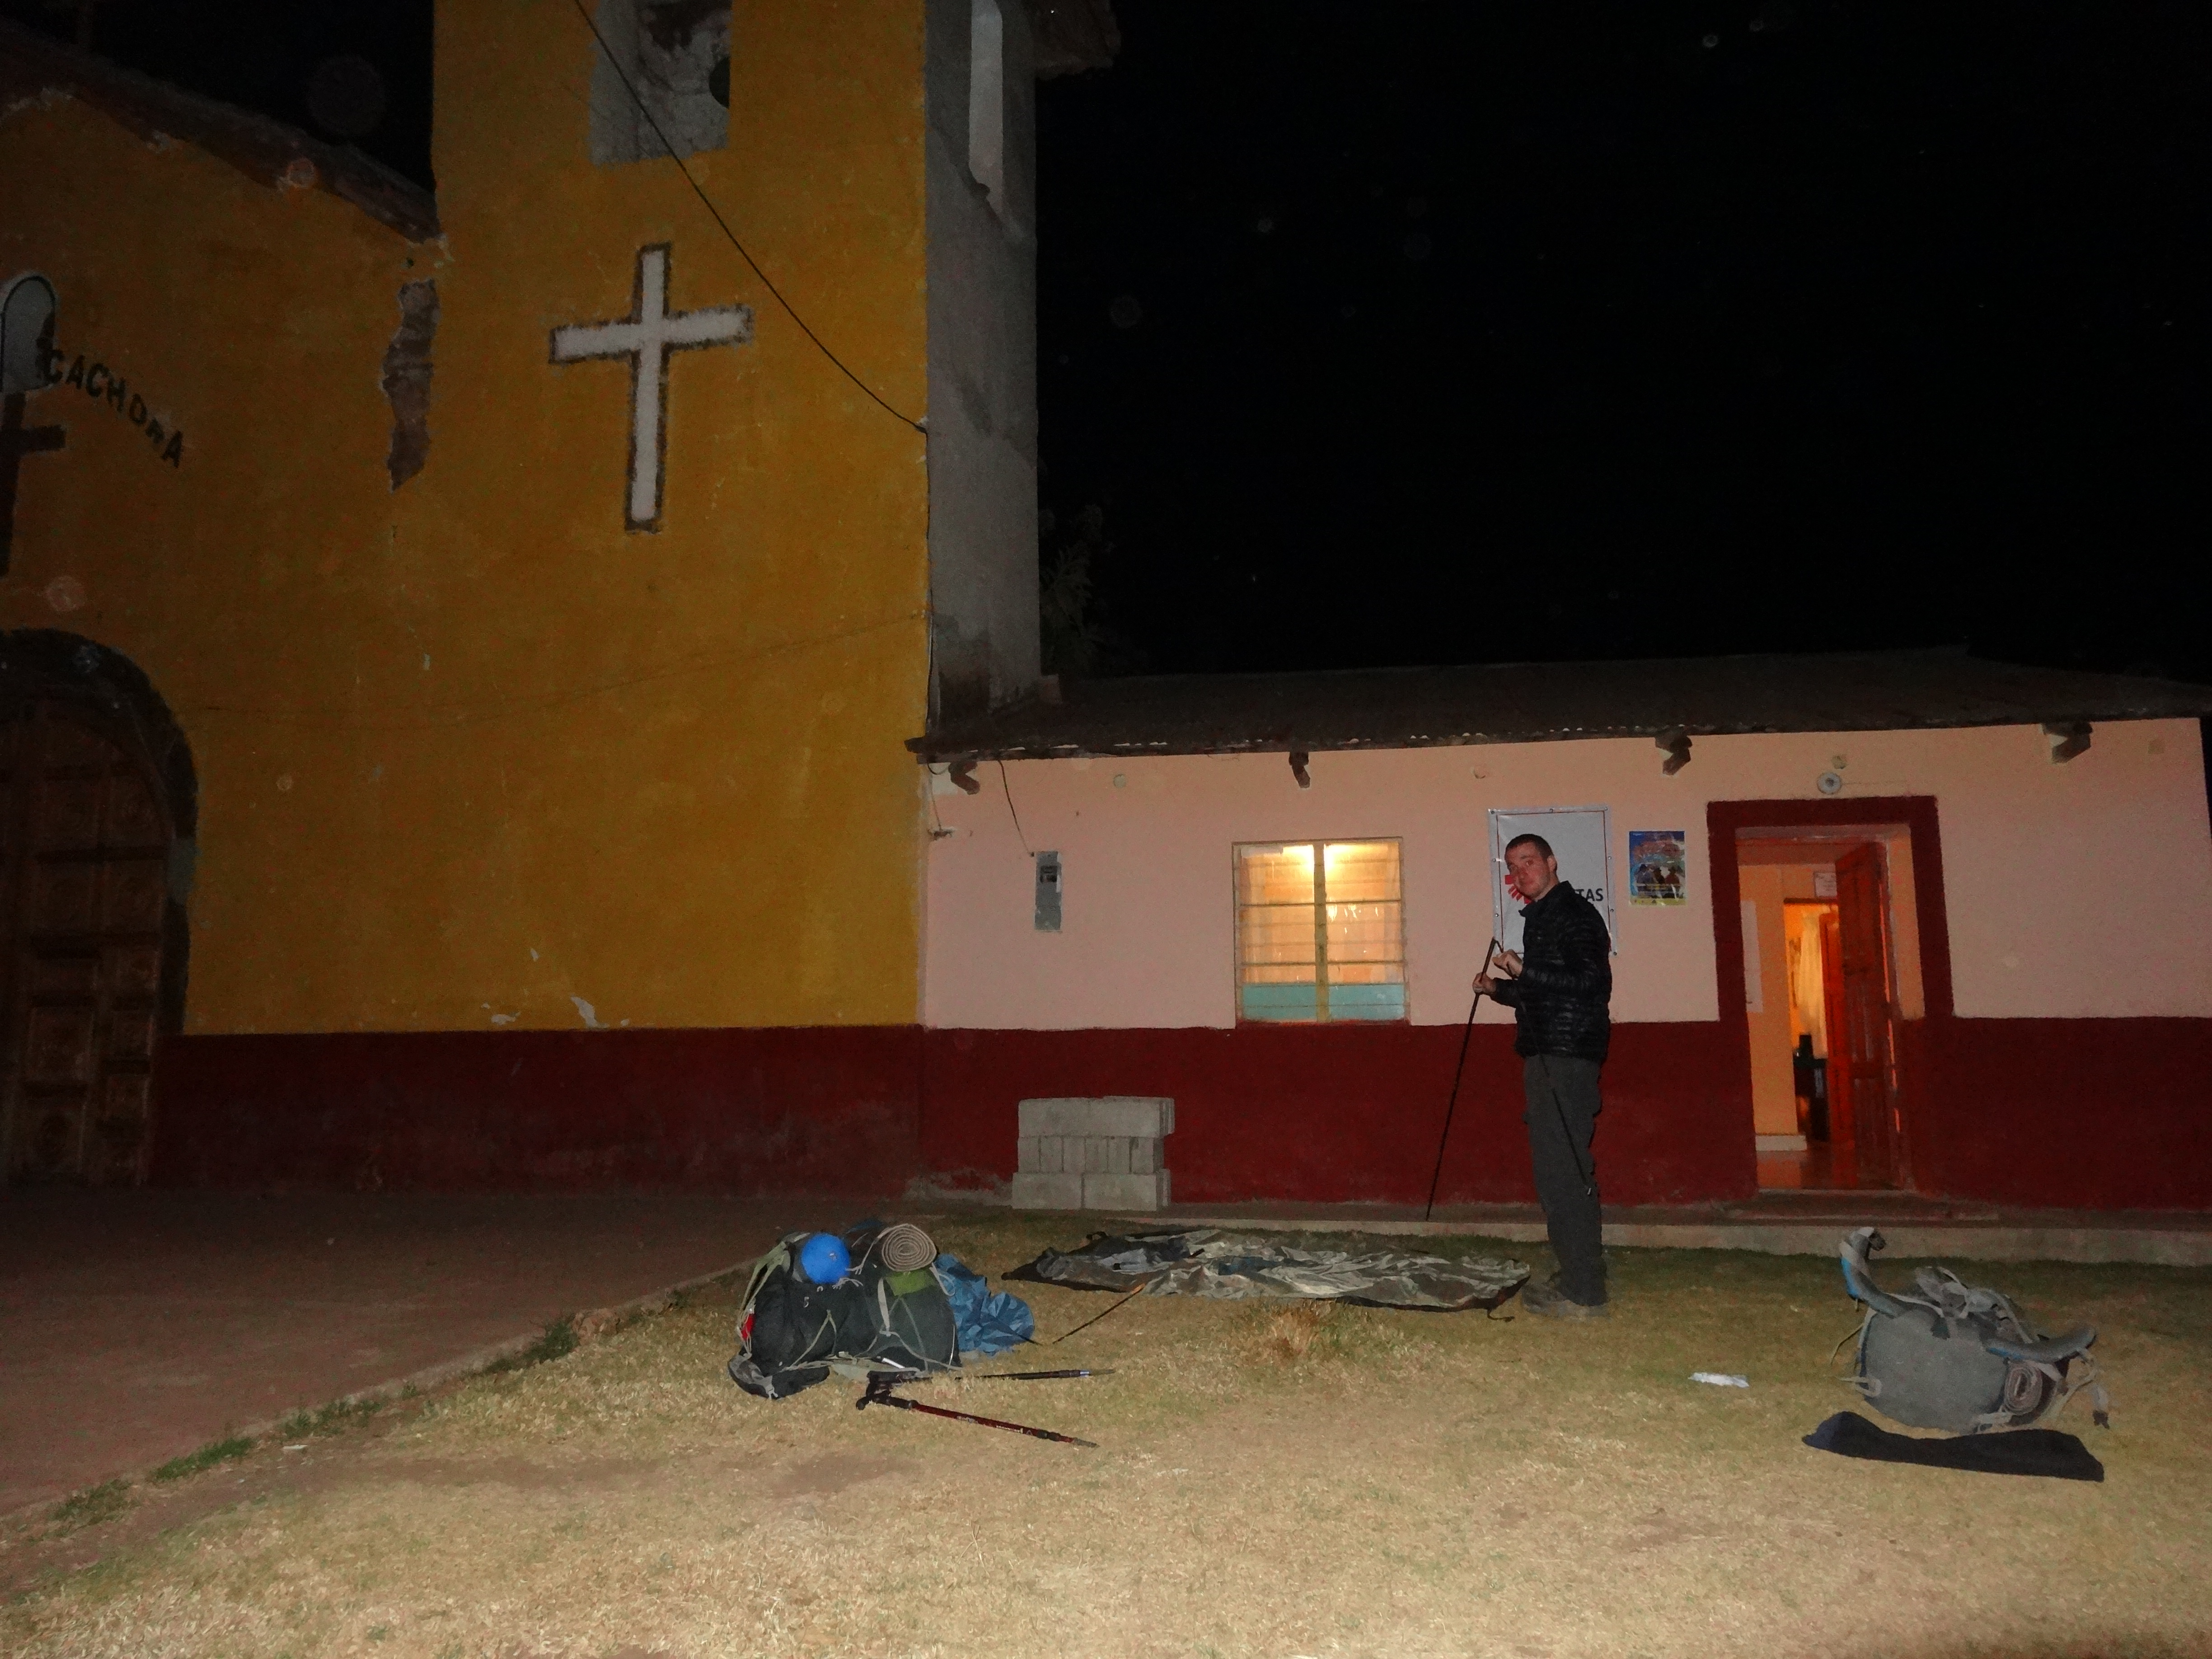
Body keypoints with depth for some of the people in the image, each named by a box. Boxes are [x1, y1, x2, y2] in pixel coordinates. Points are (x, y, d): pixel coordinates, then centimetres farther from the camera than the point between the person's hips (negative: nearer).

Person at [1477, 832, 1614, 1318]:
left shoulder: (1575, 913, -8)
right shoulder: (1540, 918, 21)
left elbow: (1591, 980, -22)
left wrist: (1525, 971, -23)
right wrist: (1499, 987, 18)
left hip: (1566, 1058, -10)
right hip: (1548, 1056, 10)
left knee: (1562, 1173, -10)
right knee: (1565, 1171, 14)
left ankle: (1583, 1293, -5)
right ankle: (1578, 1276, 22)